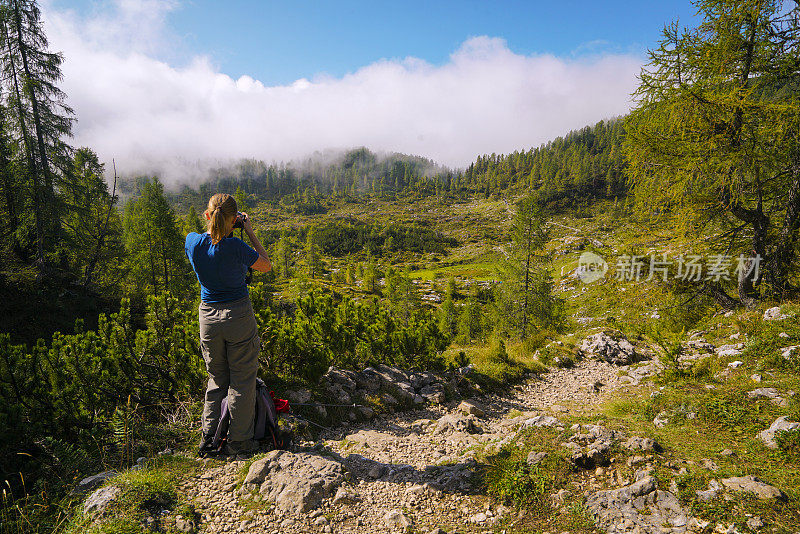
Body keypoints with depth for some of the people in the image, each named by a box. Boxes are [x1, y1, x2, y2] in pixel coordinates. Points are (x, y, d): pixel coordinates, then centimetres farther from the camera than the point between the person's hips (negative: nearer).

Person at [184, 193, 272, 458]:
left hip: (207, 316, 5)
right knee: (242, 380, 10)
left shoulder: (193, 242, -6)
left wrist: (213, 225, 11)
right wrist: (250, 232, -3)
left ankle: (208, 437, 27)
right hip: (238, 314, -5)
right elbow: (266, 266, -4)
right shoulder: (234, 246, -20)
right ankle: (238, 441, 20)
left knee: (217, 378, 21)